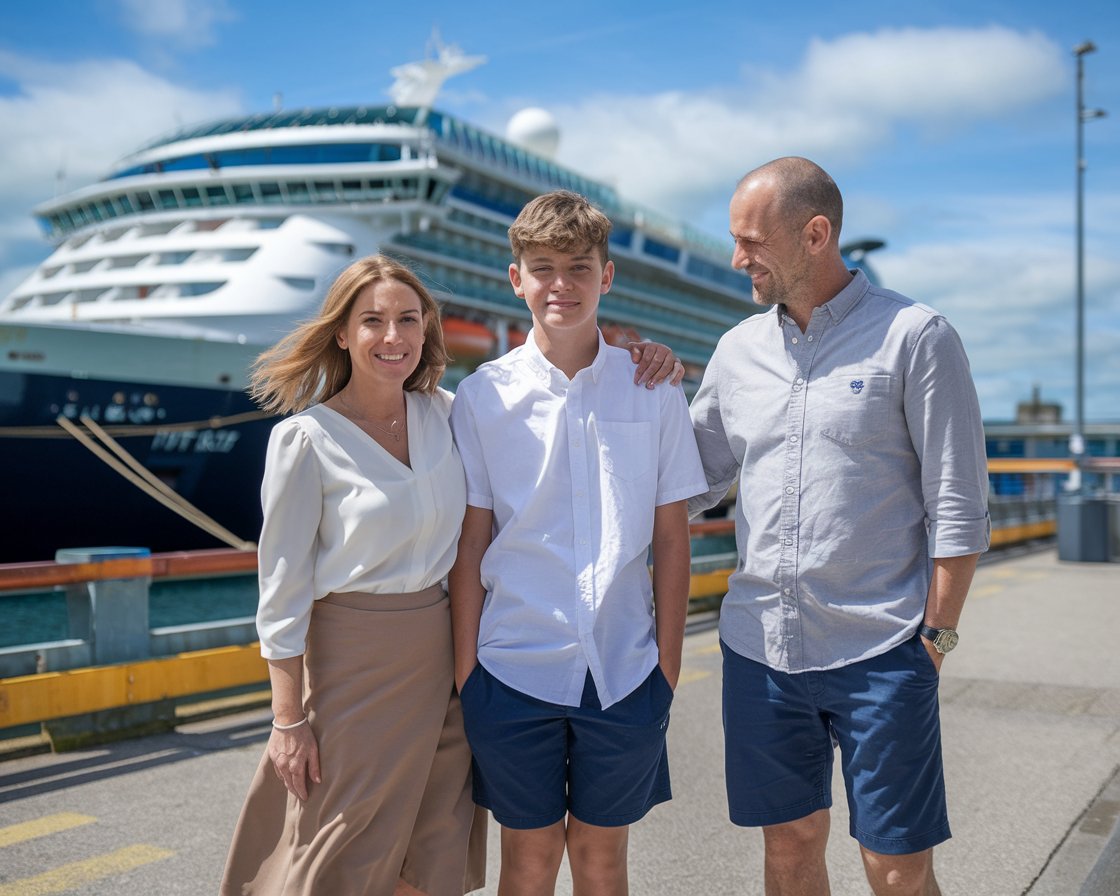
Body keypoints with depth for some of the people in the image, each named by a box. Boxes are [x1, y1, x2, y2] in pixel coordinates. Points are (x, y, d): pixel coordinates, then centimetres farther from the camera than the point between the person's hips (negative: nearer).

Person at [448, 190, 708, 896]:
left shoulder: (654, 392, 1)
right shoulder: (483, 396, -2)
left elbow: (671, 537, 3)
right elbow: (470, 544, 0)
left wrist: (669, 664, 2)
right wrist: (465, 670, 0)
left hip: (624, 671, 1)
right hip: (515, 670, -1)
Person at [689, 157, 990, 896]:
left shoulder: (915, 337, -5)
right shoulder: (739, 349, 9)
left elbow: (959, 509, -6)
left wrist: (938, 634, -8)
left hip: (880, 652, -4)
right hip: (759, 648, 4)